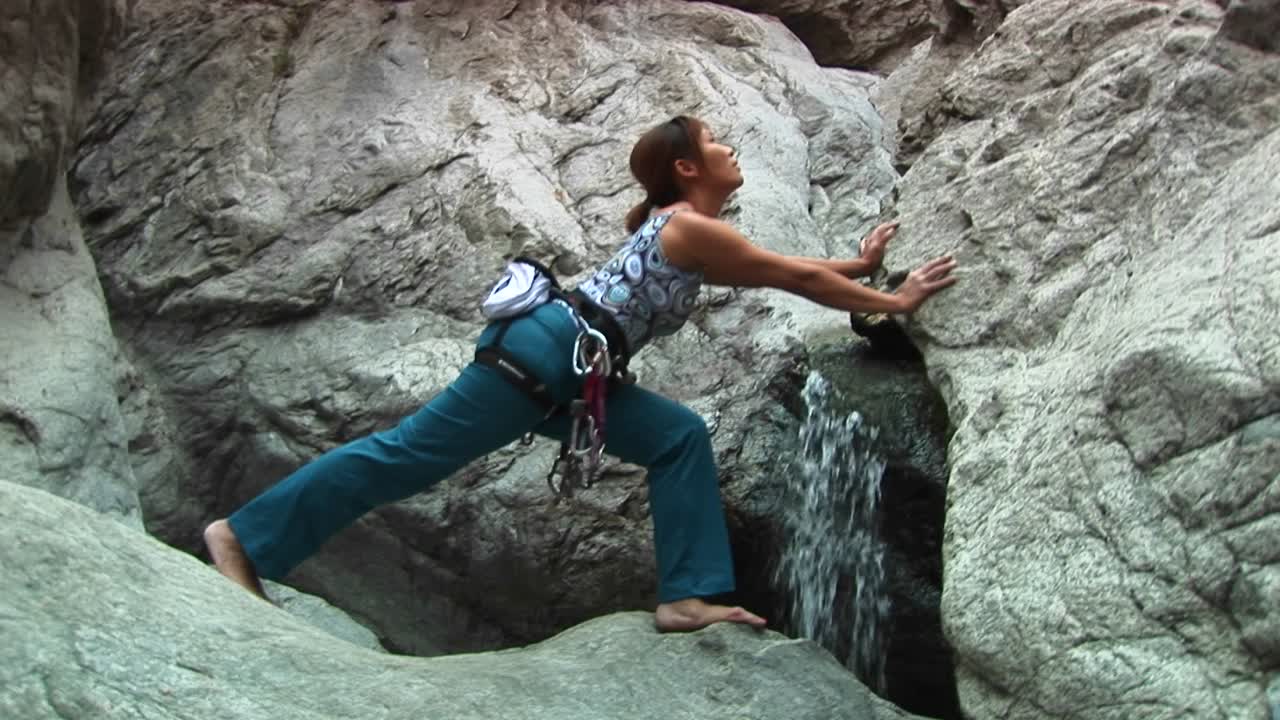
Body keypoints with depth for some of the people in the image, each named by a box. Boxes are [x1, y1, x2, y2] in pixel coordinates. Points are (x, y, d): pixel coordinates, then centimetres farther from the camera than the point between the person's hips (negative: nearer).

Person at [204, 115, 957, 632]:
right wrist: (892, 302, 0)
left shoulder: (691, 233, 20)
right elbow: (794, 278, -7)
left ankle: (689, 596, 0)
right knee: (411, 451, -6)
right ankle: (244, 536, 4)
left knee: (682, 437, 4)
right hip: (543, 349, -10)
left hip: (568, 370, 10)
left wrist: (860, 264, 26)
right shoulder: (688, 226, -8)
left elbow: (783, 271, 27)